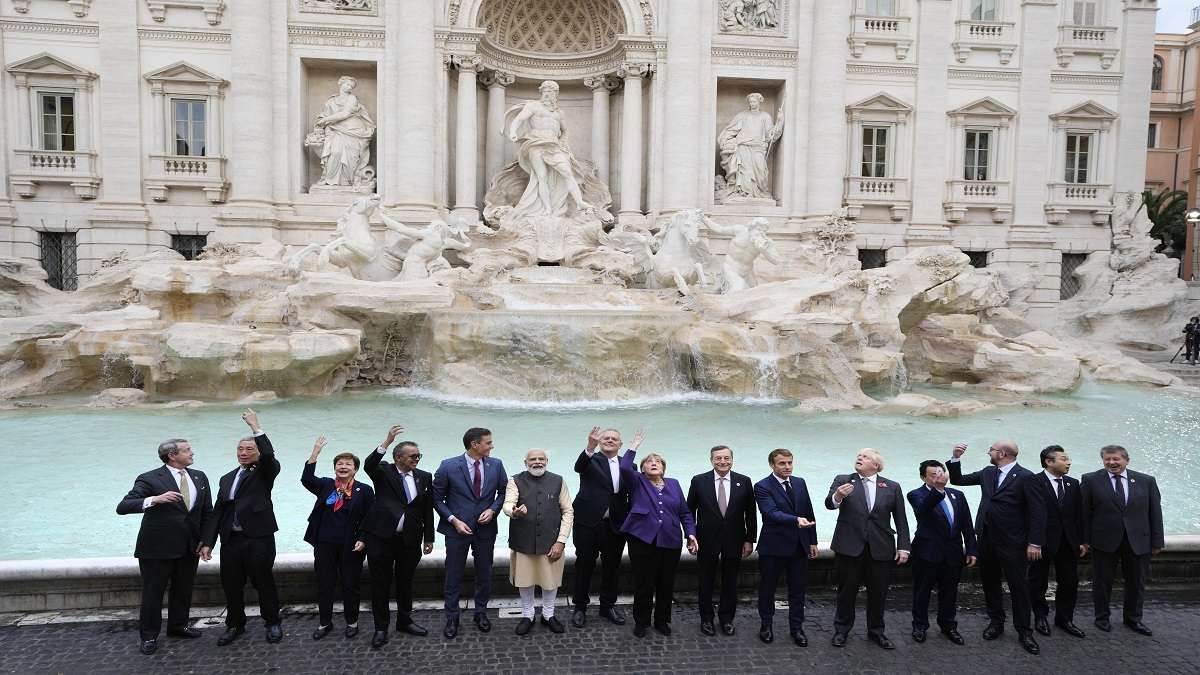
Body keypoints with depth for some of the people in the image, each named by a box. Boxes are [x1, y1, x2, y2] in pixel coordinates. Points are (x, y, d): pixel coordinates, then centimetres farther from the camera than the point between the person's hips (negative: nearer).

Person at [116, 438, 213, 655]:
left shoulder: (199, 478, 7)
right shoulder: (150, 479, -11)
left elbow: (207, 512, 11)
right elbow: (122, 507, -18)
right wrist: (154, 499, -34)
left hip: (189, 547, 5)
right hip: (157, 547, -5)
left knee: (183, 590, 16)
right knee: (152, 592, 5)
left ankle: (178, 625, 34)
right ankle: (149, 636, 20)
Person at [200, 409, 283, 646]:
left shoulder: (265, 472, 2)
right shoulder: (227, 479, 17)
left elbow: (269, 455, -22)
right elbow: (218, 511, 14)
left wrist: (256, 427, -21)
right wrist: (208, 542, 7)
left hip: (259, 539, -5)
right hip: (231, 540, 5)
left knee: (264, 583, 4)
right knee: (231, 585, 10)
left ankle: (272, 624, 20)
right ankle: (235, 625, 28)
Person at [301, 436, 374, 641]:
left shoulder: (364, 490, -1)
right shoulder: (325, 485, 5)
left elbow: (370, 519, 0)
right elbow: (306, 479, -14)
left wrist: (363, 540, -11)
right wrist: (315, 453, -22)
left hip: (351, 546, -2)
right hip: (325, 545, 2)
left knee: (350, 585, 7)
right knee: (324, 584, 10)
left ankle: (352, 622, 23)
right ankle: (325, 622, 25)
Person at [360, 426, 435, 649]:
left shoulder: (424, 477, 6)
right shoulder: (384, 472, -2)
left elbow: (428, 510, 9)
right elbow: (368, 465, -25)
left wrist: (429, 538, 8)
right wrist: (387, 441, -37)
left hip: (411, 540, 3)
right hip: (381, 537, -3)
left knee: (405, 582, 14)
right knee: (380, 584, 4)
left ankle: (404, 621, 30)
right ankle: (380, 628, 16)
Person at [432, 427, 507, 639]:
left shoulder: (496, 465, -3)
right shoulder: (449, 466, -12)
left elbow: (503, 491, 7)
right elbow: (437, 498, -5)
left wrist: (492, 509, -10)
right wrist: (454, 520, -13)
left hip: (485, 528, 3)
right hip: (457, 528, -3)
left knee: (484, 574, 14)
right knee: (453, 576, 7)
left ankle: (481, 613, 31)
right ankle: (452, 619, 21)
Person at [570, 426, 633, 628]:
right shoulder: (590, 460, 0)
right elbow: (578, 467, -24)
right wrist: (590, 447, -42)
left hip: (616, 525, 3)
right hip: (589, 522, -3)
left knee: (612, 566, 12)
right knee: (584, 565, 6)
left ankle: (608, 605, 28)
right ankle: (580, 607, 19)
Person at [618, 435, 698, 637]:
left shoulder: (673, 484, 13)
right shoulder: (638, 482, 5)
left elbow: (685, 512, 12)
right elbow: (624, 468, -16)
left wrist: (690, 533, 0)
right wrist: (634, 446, -9)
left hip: (670, 542, 3)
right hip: (643, 540, -3)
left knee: (666, 584, 10)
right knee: (643, 584, 3)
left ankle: (662, 620, 28)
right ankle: (641, 622, 20)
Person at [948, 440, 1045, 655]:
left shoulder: (1026, 477, -12)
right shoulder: (987, 473, 8)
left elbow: (1037, 512, -13)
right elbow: (958, 480, 13)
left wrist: (1034, 543, -16)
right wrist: (956, 458, -2)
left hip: (1012, 542, -6)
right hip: (987, 539, 6)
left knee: (1018, 585, 2)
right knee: (989, 582, 14)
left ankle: (1024, 631, 13)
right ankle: (996, 621, 29)